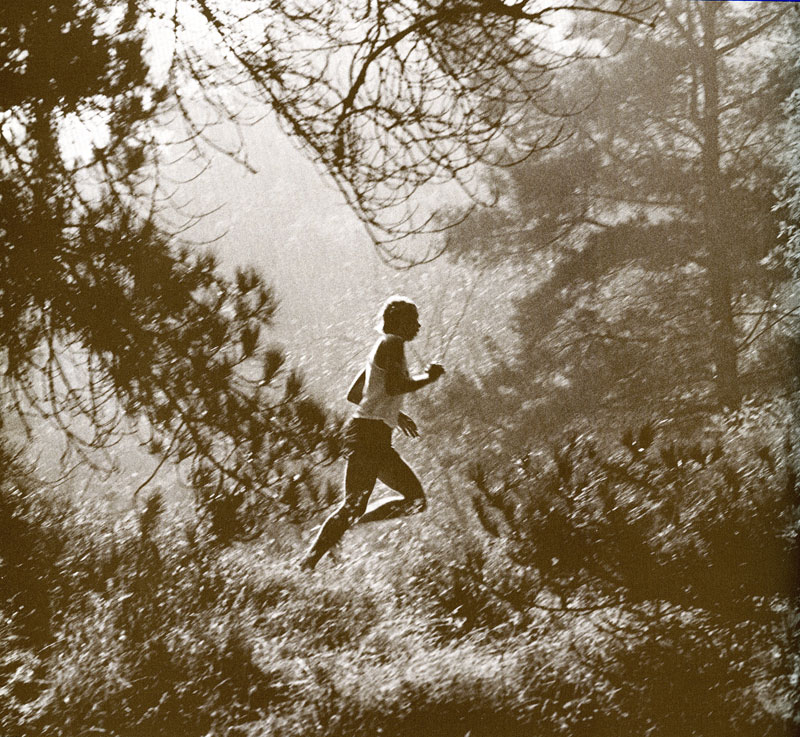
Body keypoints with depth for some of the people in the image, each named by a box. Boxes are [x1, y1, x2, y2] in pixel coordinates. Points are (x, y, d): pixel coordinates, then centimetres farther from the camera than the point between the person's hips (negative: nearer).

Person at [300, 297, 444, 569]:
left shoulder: (383, 347, 21)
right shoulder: (393, 344, -7)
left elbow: (353, 395, 26)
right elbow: (393, 386, -24)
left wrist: (395, 414, 27)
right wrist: (428, 378, -10)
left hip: (376, 438, 10)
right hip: (369, 433, -10)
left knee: (416, 500, 8)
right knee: (353, 504, -13)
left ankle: (342, 524, 5)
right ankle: (309, 562, -13)